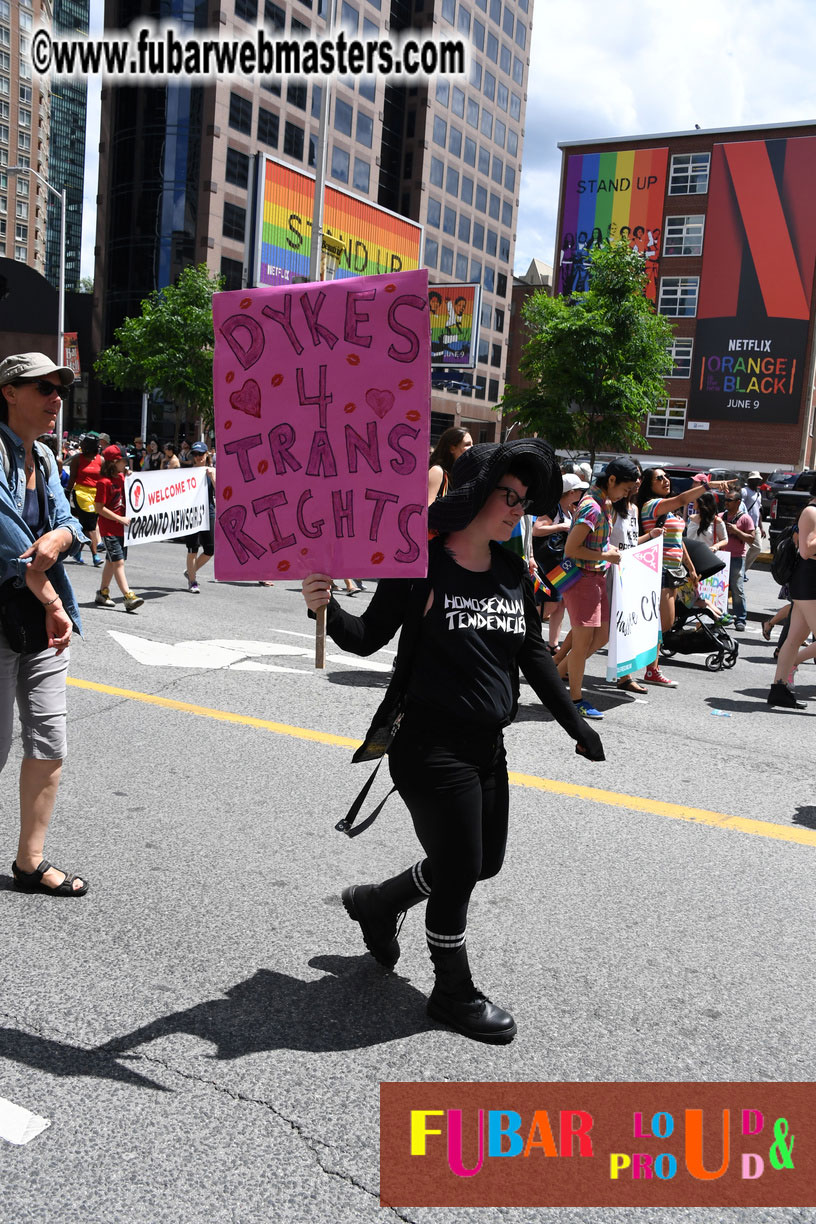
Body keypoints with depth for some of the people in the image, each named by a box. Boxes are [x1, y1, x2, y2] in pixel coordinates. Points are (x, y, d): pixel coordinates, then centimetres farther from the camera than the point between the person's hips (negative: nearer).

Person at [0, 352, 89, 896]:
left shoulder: (45, 460, 13)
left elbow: (69, 521, 8)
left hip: (44, 618, 8)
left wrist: (59, 538, -16)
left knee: (49, 743, 8)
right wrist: (53, 604, -17)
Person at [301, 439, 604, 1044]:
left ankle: (376, 902, 43)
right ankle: (454, 992, 30)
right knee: (458, 873, 3)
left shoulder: (513, 573, 6)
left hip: (488, 745, 8)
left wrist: (575, 724, 14)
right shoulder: (421, 563, -12)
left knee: (485, 863, 18)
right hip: (432, 748, -7)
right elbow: (369, 638, -8)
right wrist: (327, 608, -27)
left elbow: (533, 653, 14)